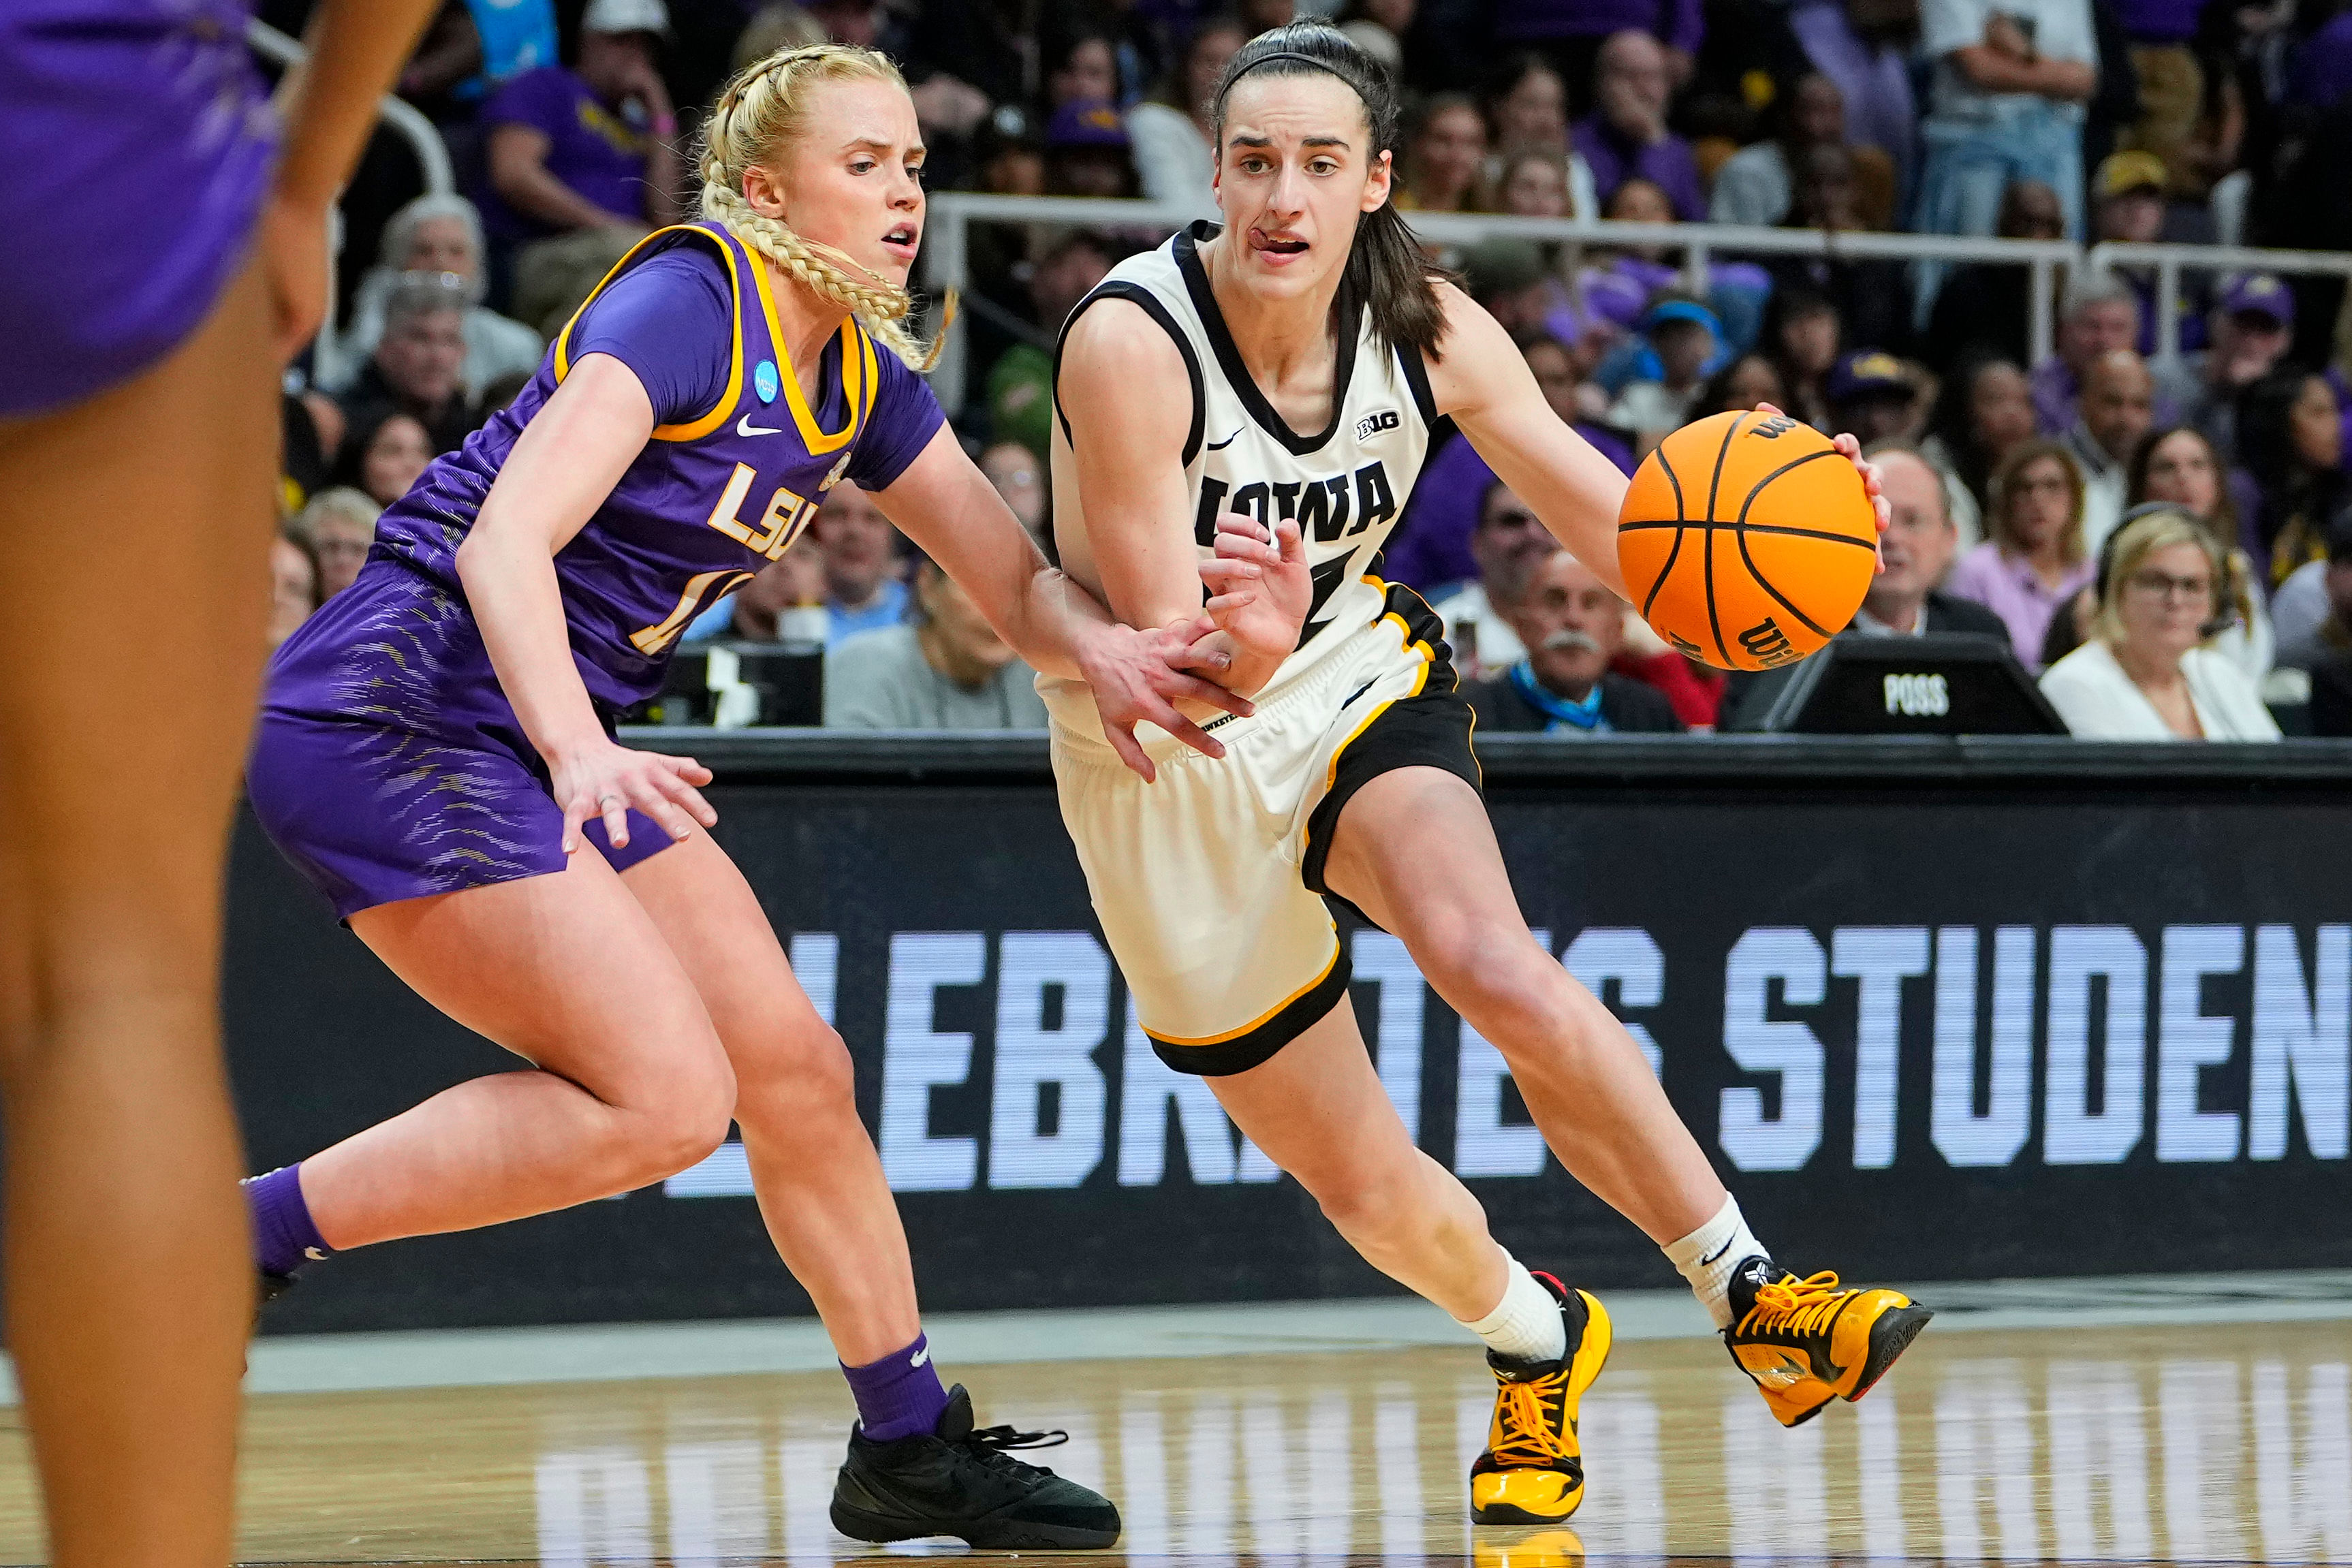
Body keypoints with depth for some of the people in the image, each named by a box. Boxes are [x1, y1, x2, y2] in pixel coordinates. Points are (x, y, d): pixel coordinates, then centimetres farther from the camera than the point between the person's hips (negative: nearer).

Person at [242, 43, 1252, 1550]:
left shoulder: (863, 377, 10)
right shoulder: (687, 300, -15)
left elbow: (1017, 583, 12)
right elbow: (504, 538, -26)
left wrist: (1101, 649, -12)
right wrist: (579, 754, -40)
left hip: (545, 740, 9)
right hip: (387, 716, -9)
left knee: (796, 1073, 6)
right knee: (664, 1098, -19)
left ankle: (912, 1448, 18)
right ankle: (228, 1233, -15)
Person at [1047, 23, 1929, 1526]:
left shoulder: (1428, 330, -14)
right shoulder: (1132, 344, -27)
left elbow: (1624, 534, -6)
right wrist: (1249, 642, -51)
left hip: (1354, 676, 2)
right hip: (1162, 763, -2)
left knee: (1497, 965, -31)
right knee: (1364, 1188, 4)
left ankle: (1749, 1291, -20)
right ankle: (1541, 1343, 36)